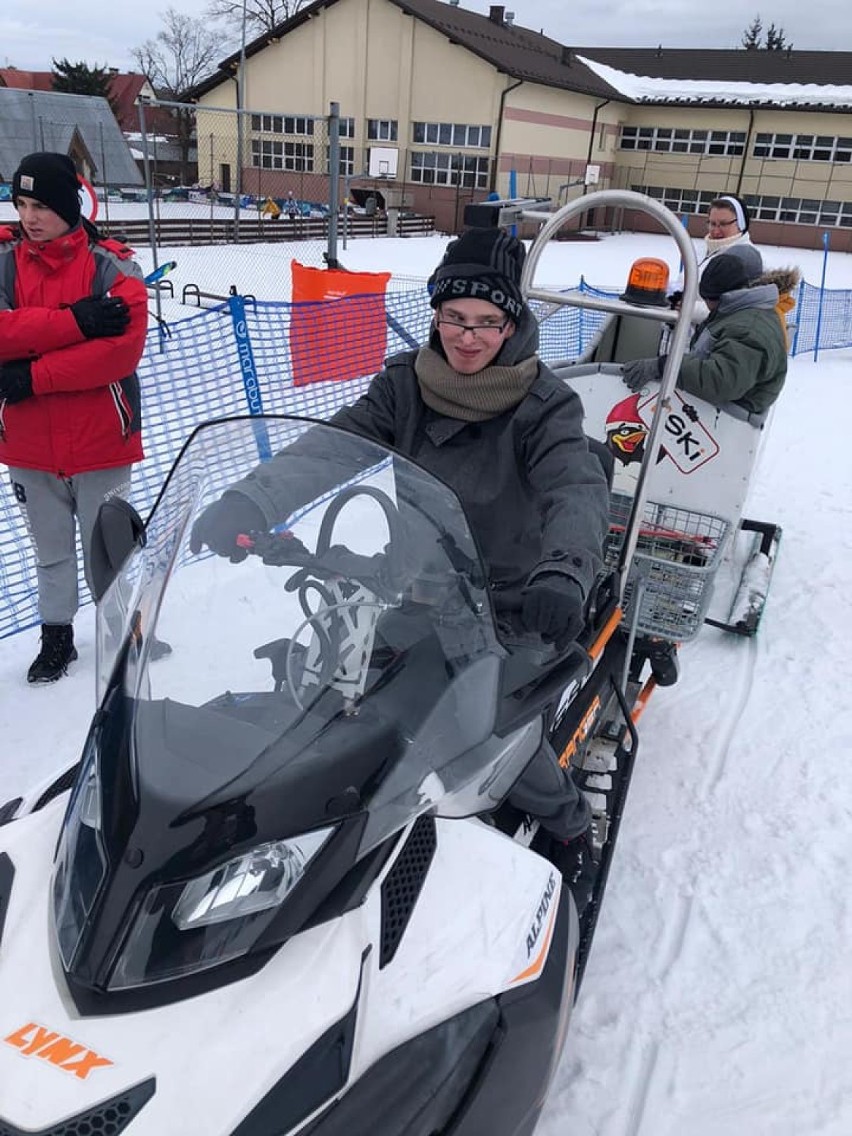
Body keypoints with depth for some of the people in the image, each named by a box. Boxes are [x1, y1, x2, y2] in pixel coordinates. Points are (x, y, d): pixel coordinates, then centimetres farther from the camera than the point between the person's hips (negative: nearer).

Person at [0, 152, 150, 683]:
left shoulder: (112, 266, -7)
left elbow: (122, 349, -20)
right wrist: (73, 320, -25)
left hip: (100, 441, -3)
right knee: (51, 551, 16)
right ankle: (57, 636, 34)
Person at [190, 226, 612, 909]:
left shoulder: (542, 406, -11)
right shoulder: (403, 385, -2)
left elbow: (578, 488, -29)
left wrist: (563, 570, -52)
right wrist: (226, 520, -29)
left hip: (505, 602, -4)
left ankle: (569, 823, 13)